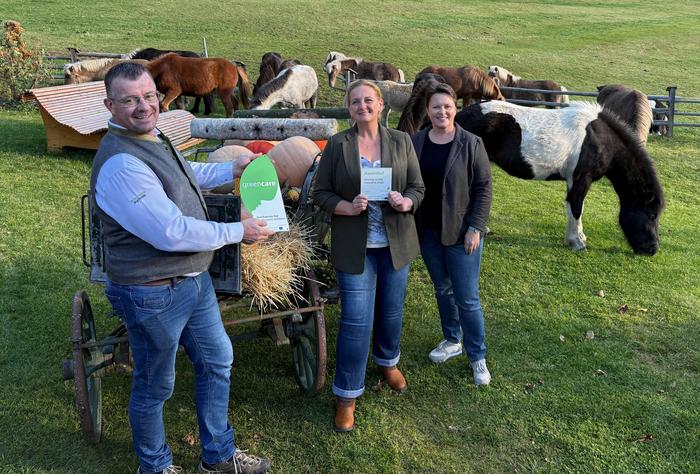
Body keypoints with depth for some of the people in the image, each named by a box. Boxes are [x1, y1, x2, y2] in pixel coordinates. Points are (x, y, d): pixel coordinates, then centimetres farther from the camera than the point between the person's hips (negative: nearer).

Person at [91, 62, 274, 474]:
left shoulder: (152, 139, 5)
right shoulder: (121, 165, -27)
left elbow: (187, 174, 28)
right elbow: (173, 233, -29)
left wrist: (231, 171, 18)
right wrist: (238, 232, -17)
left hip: (194, 280, 10)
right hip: (154, 295, -10)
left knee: (217, 361, 20)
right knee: (154, 387, 11)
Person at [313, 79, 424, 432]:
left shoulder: (401, 141, 2)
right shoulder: (337, 144, -3)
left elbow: (418, 187, 5)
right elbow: (320, 192, -2)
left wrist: (406, 202, -18)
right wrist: (347, 207, -21)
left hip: (395, 242, 3)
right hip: (354, 245, -2)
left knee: (391, 311, 18)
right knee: (356, 320, -3)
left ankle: (387, 361, 47)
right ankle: (347, 394, 13)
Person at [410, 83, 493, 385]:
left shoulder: (471, 144, -8)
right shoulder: (416, 142, 2)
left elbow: (483, 188, -7)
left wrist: (475, 228, -13)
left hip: (460, 233, -4)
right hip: (428, 231, 4)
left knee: (467, 297, 2)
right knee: (442, 289, 18)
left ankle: (477, 356, 18)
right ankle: (452, 340, 38)